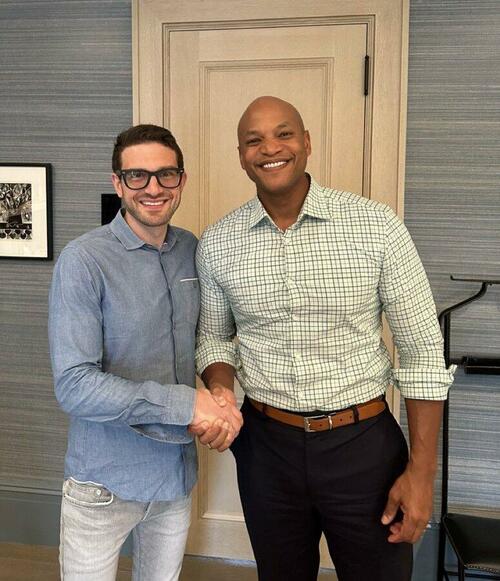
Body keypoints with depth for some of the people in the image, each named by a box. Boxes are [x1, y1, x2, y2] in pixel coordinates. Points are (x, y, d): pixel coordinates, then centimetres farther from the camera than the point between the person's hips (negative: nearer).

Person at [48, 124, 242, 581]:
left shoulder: (193, 251, 0)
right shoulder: (83, 261, -18)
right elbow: (74, 386, -23)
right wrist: (184, 403, -26)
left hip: (179, 472, 5)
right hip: (105, 483, -5)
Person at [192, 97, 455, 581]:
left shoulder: (376, 225, -11)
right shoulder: (217, 244, -3)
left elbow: (423, 352, -7)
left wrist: (422, 470, -8)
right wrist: (219, 390, -11)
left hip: (363, 443, -2)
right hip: (266, 444, 3)